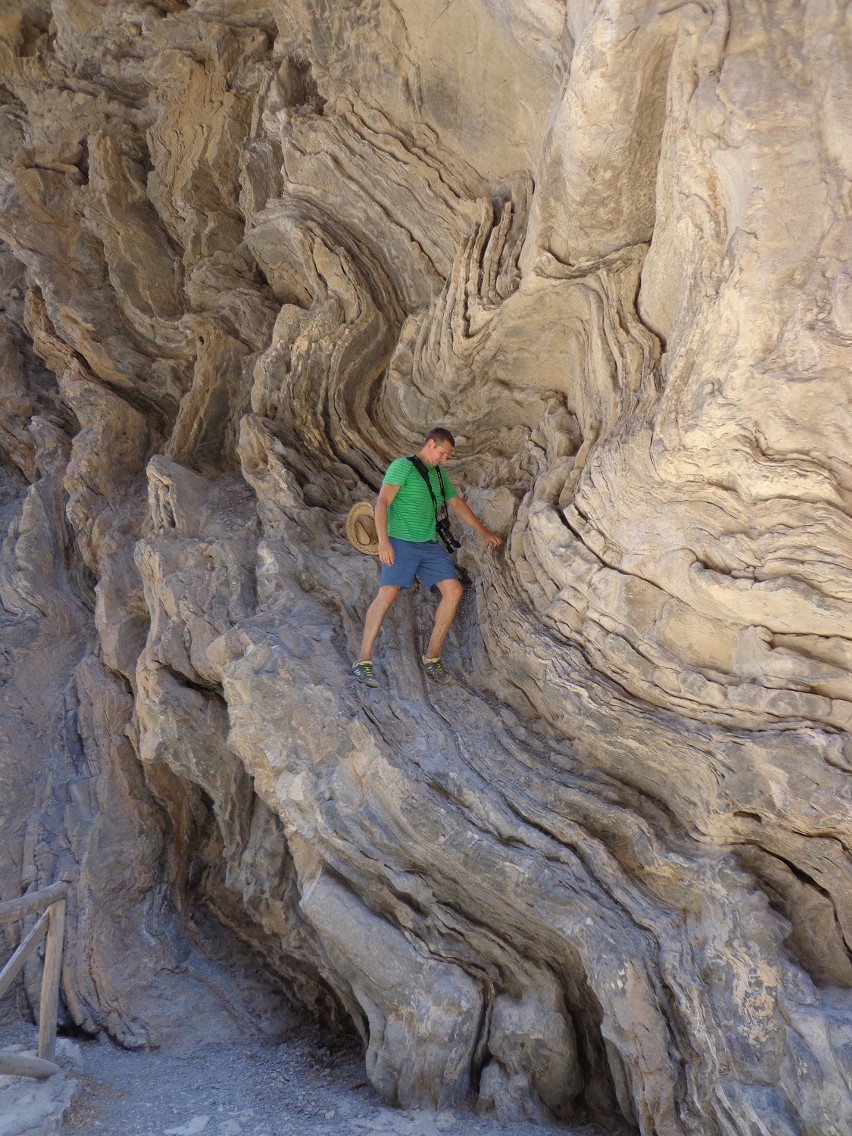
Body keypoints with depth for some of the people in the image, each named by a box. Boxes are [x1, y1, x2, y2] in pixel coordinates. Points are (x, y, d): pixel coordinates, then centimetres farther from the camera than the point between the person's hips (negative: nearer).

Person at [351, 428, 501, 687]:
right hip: (401, 542, -7)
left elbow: (457, 504, 33)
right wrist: (383, 540, -23)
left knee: (454, 590, -10)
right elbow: (382, 503, -11)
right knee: (388, 592, -25)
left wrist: (484, 533, 37)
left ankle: (432, 657, 1)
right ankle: (364, 661, -20)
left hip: (430, 545, 7)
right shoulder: (403, 466, -1)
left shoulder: (439, 474, 22)